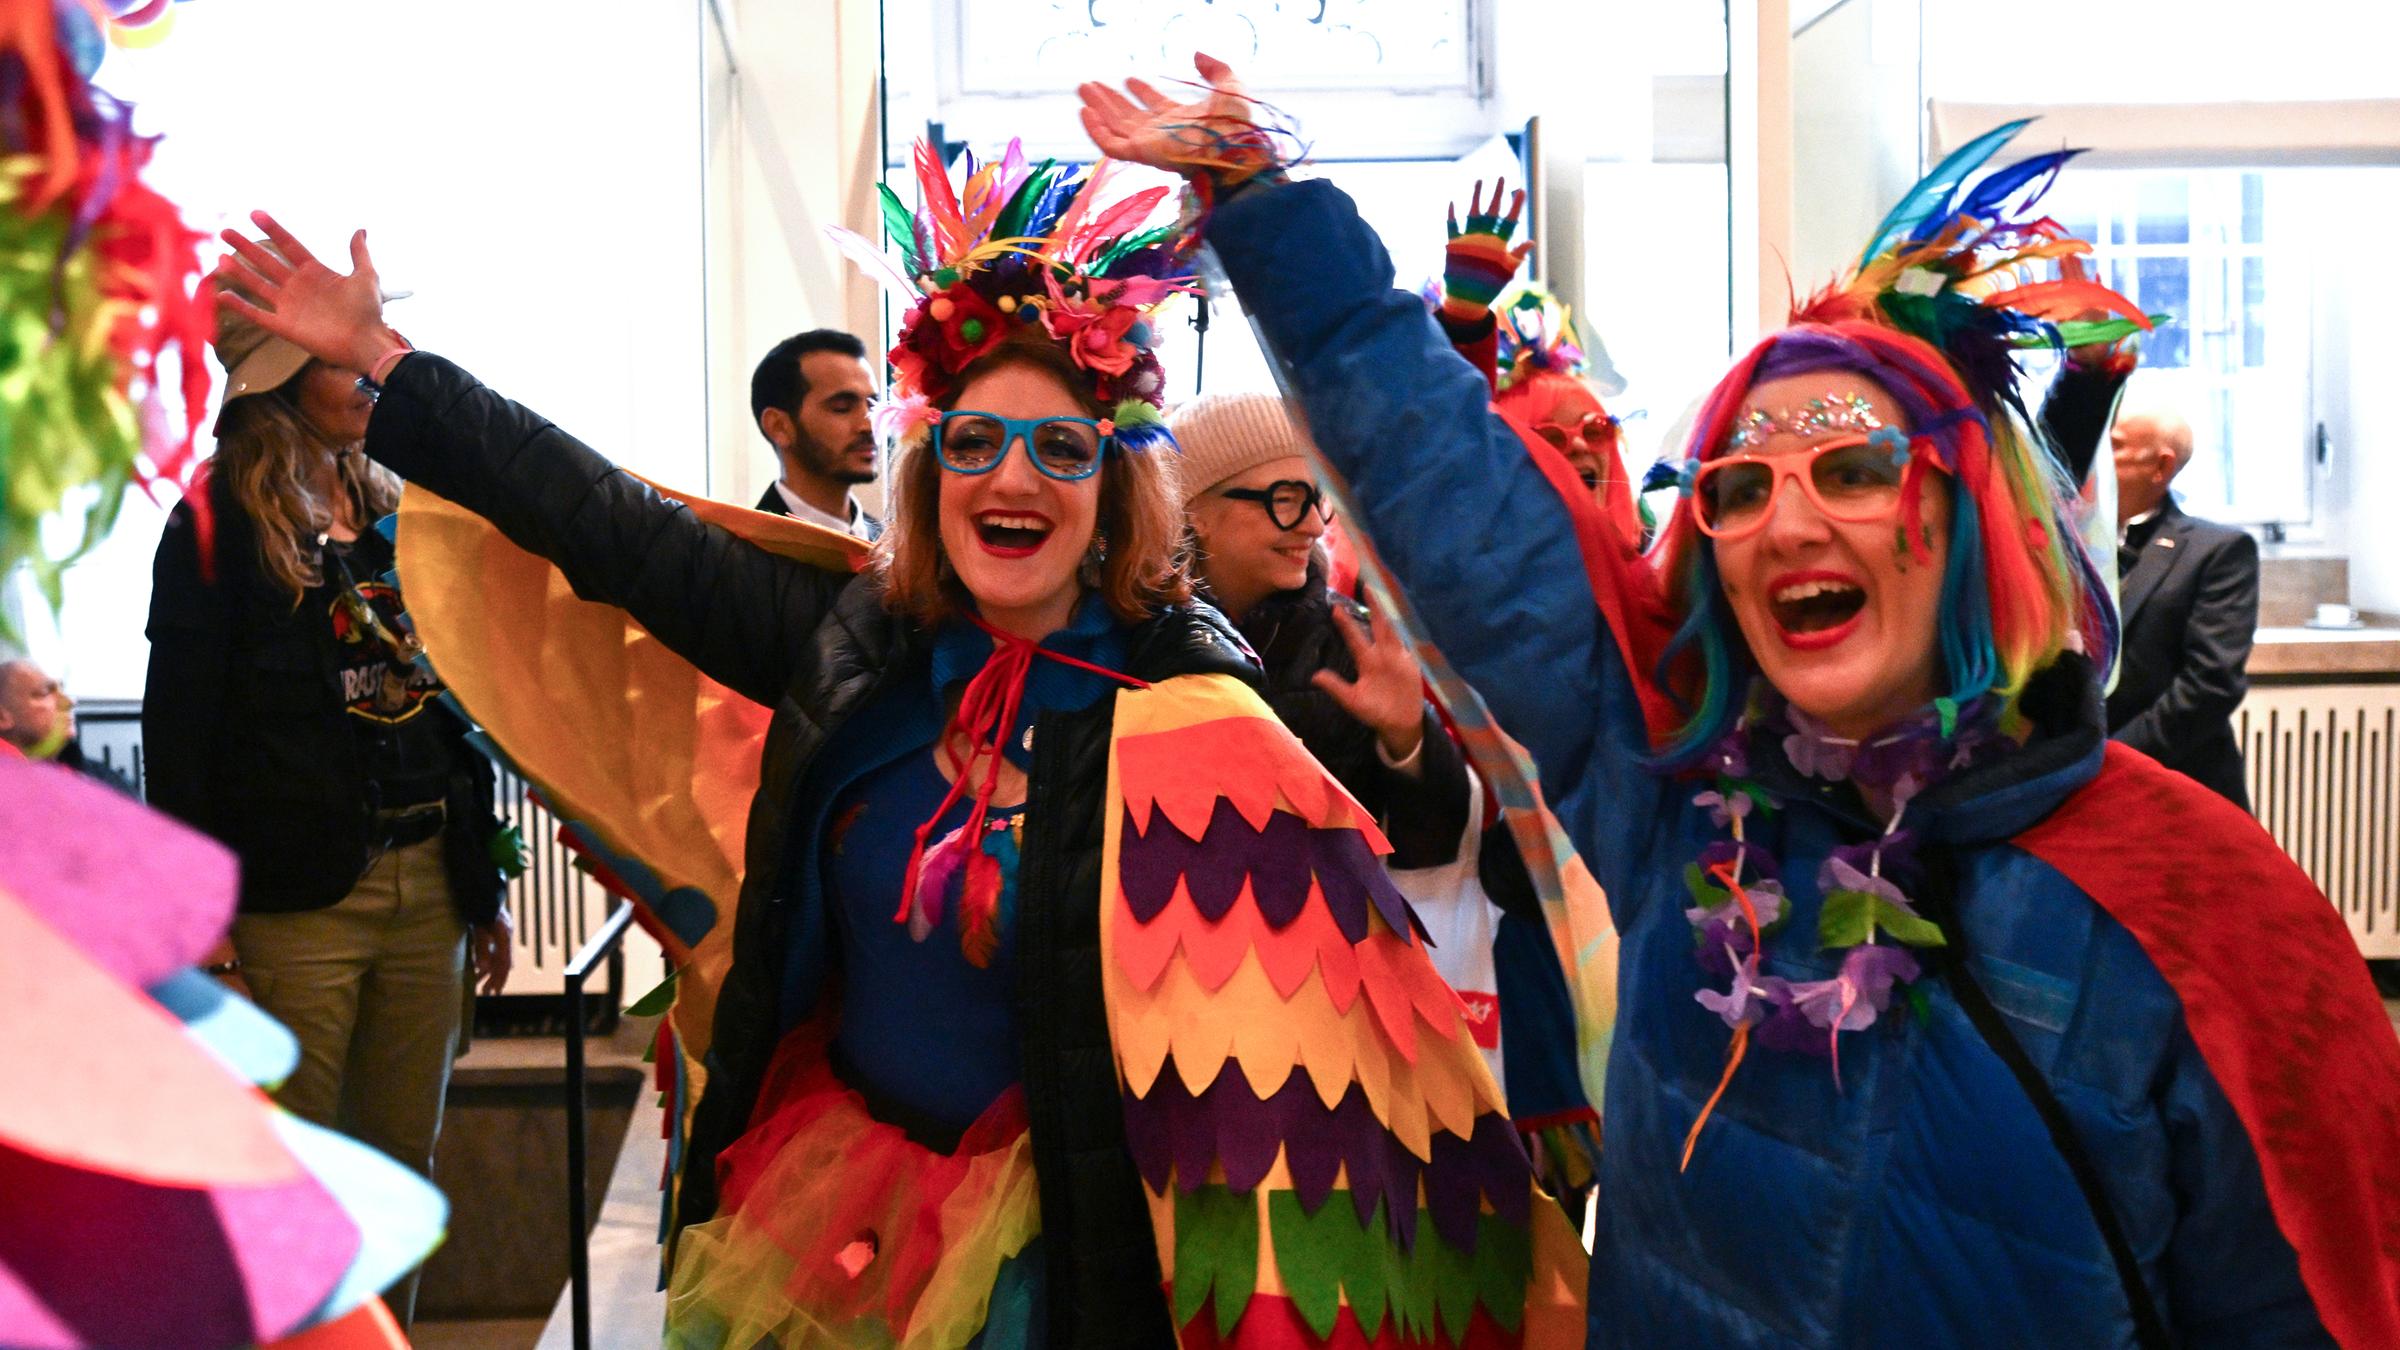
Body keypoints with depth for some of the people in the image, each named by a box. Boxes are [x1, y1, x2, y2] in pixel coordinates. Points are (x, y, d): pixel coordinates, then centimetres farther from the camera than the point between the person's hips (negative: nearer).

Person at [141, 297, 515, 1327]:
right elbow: (176, 721, -7)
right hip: (294, 892, -5)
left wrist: (484, 882, 15)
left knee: (406, 1159, 11)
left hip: (427, 883, 5)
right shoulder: (219, 523, -3)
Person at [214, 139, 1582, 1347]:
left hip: (1058, 1232, -4)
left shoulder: (1185, 701, -14)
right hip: (839, 1196, 4)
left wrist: (1402, 740, -32)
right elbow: (612, 527, 1)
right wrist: (379, 354, 4)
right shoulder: (851, 640, -4)